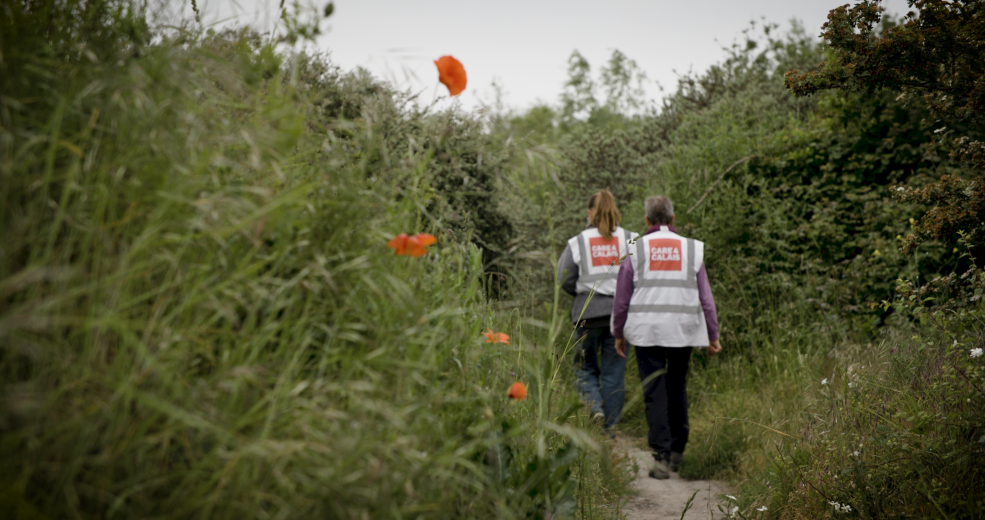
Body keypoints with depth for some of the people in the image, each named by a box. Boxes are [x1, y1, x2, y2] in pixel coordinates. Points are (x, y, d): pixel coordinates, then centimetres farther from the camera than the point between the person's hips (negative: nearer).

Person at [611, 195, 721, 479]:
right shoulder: (691, 249, 5)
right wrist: (713, 335, 11)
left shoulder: (636, 249, 1)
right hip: (683, 330, 2)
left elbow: (621, 298, 3)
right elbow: (705, 297, 4)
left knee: (654, 393, 1)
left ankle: (662, 457, -5)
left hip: (647, 330, -2)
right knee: (677, 388, 17)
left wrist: (619, 333, 13)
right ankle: (677, 450, 23)